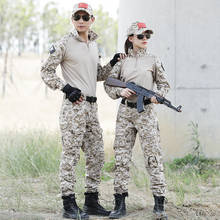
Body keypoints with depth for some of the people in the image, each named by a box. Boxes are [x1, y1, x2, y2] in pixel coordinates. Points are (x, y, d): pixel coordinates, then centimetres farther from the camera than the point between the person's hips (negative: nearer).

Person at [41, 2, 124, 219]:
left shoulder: (93, 45, 18)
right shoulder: (64, 44, -4)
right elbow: (46, 71, -4)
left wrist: (112, 64, 11)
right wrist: (67, 88, -14)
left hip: (91, 106, 8)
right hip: (73, 105, -8)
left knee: (96, 155, 9)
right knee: (70, 154, -8)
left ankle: (91, 201, 18)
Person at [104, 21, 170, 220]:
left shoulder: (153, 60, 5)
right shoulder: (122, 61, 7)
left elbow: (164, 84, 11)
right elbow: (108, 85, 12)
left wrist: (157, 95, -9)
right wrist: (120, 91, -8)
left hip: (146, 112, -2)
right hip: (125, 111, 2)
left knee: (153, 157, -6)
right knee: (121, 158, 2)